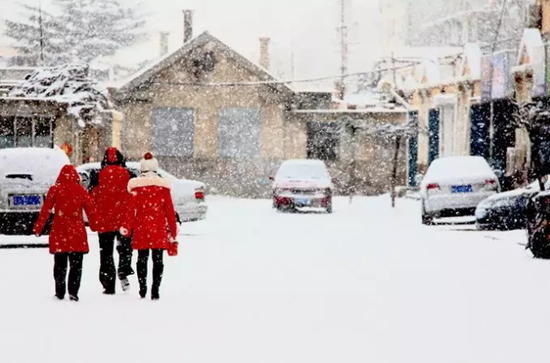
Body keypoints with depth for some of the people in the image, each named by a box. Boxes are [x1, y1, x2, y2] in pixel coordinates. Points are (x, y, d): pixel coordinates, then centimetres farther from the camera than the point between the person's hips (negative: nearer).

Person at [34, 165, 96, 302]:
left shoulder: (55, 190, -2)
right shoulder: (81, 190, -1)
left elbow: (46, 210, -4)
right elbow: (90, 209, 2)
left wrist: (38, 227, 1)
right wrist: (94, 225, 14)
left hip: (59, 231, 0)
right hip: (77, 232, 0)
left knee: (60, 264, 11)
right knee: (76, 265, 4)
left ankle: (60, 292, 12)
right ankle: (73, 292, -4)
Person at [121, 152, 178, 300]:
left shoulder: (136, 186, -2)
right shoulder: (163, 186, 0)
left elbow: (132, 209, -4)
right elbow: (169, 210, 2)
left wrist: (127, 227, 2)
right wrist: (173, 231, 8)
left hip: (141, 229, 0)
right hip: (159, 230, 0)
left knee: (142, 259, 11)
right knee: (158, 260, 2)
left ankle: (142, 290, 13)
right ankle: (155, 291, -3)